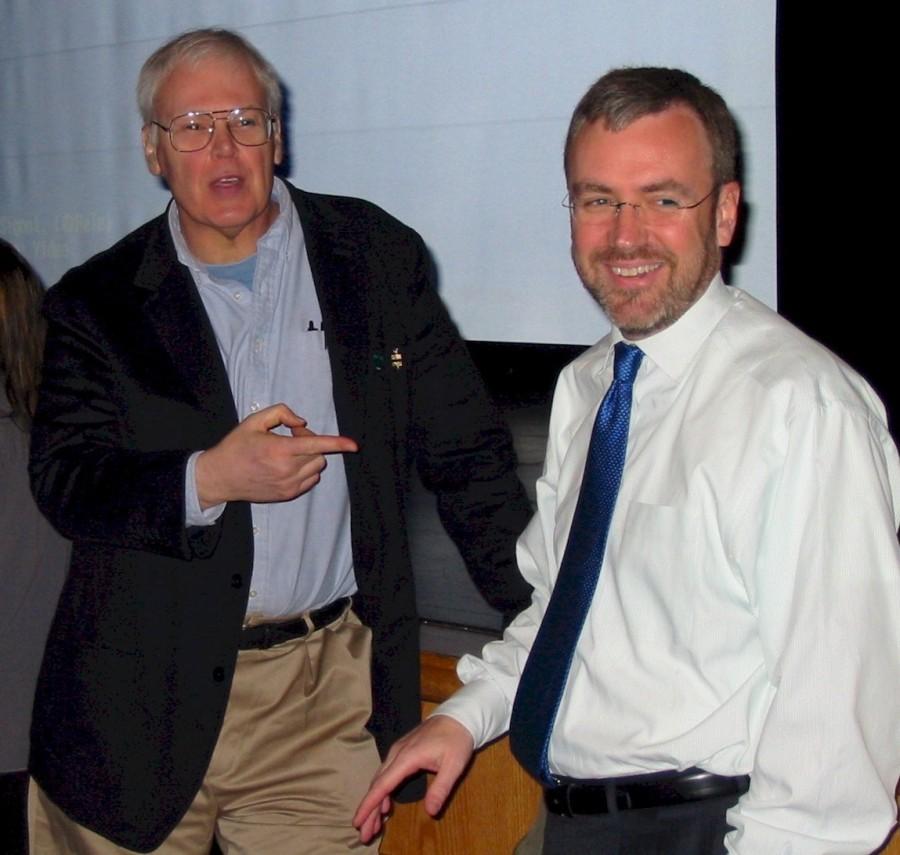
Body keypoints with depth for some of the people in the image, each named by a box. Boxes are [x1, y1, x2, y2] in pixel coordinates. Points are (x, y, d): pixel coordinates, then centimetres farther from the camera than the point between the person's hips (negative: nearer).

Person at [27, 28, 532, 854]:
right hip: (145, 700, 1)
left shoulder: (377, 256, 4)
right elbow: (62, 478, -4)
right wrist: (208, 480, -21)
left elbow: (464, 450, 5)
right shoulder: (98, 301, 4)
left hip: (323, 701, 0)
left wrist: (546, 624, 0)